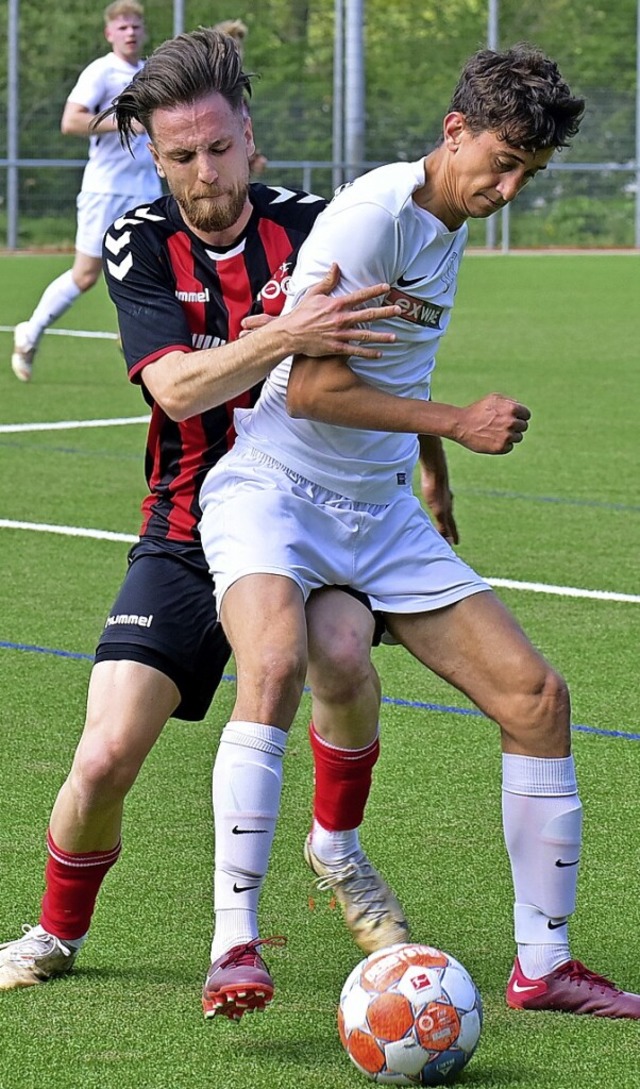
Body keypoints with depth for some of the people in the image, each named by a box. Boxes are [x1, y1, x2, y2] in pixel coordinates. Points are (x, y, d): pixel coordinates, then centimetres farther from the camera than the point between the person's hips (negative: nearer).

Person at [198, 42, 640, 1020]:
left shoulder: (448, 225, 10)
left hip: (380, 514, 8)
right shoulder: (372, 216, -16)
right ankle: (233, 943, -35)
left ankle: (543, 965, 7)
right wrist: (460, 423, -13)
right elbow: (314, 390, -20)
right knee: (275, 662, -37)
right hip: (274, 492, -8)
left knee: (535, 694, -1)